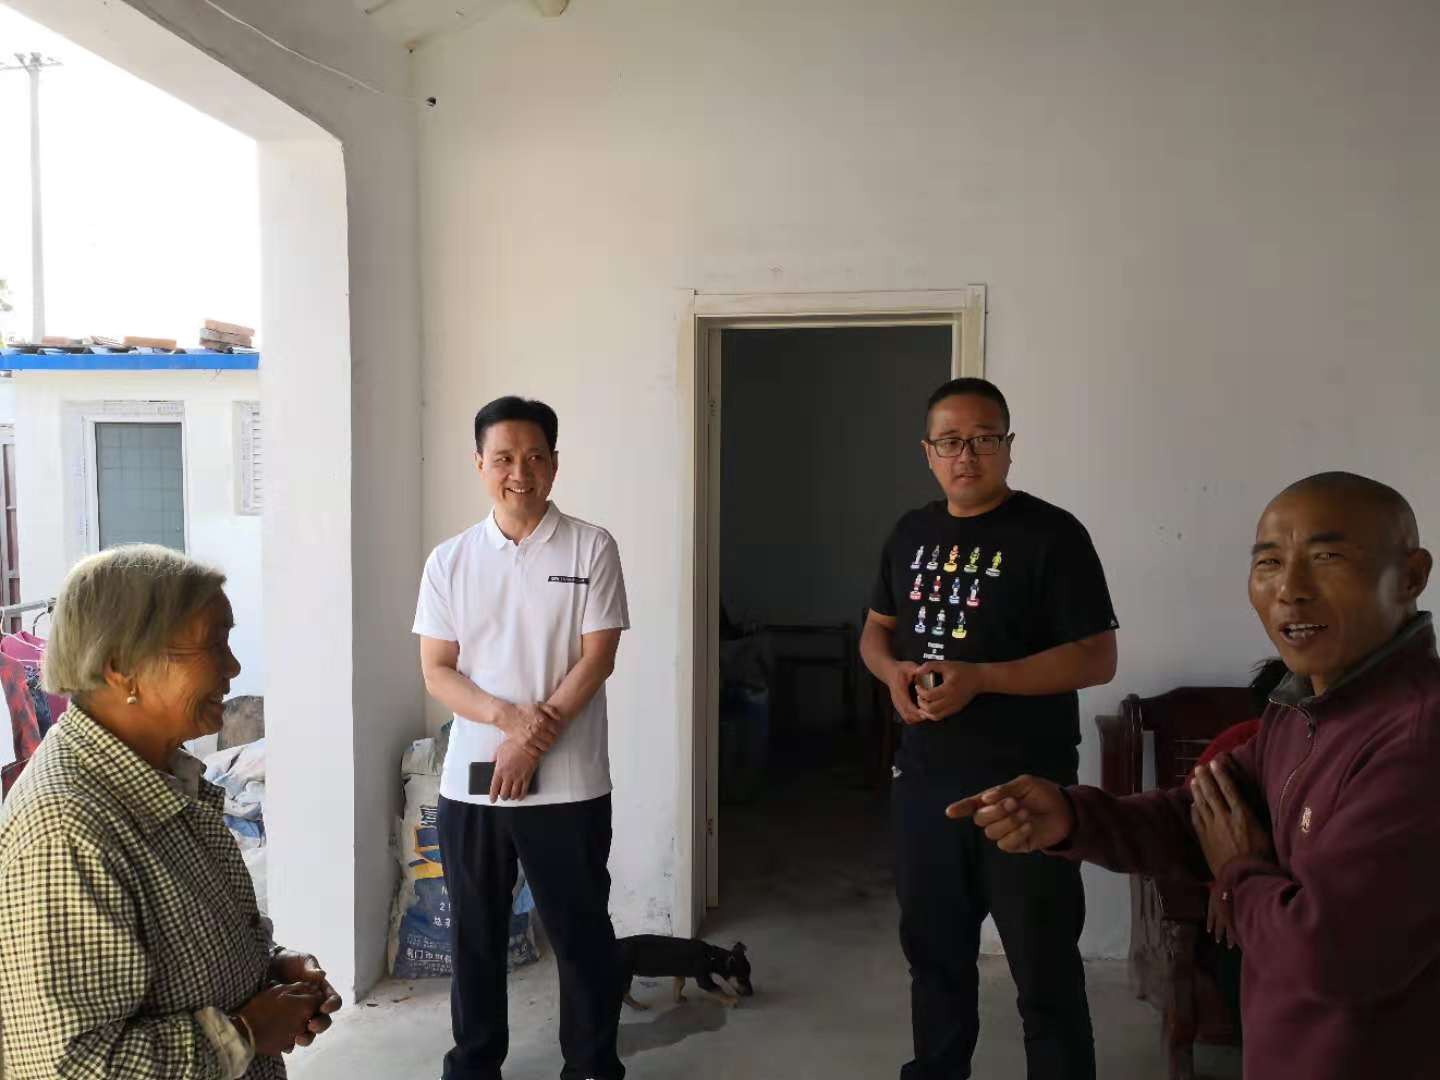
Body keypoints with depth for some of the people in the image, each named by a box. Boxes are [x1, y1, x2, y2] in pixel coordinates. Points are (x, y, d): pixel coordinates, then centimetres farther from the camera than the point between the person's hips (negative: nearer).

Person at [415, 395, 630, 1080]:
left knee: (581, 932, 9)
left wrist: (533, 742, -14)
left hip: (568, 783, -2)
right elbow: (435, 670, 1)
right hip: (469, 780, 3)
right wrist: (508, 717, -15)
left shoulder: (591, 548, -3)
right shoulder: (450, 560, 4)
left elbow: (596, 659, -7)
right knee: (474, 934, 15)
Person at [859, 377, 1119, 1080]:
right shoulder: (911, 533, 8)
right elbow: (875, 629, 17)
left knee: (1044, 968, 4)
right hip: (924, 777, 6)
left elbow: (1097, 658, -14)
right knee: (933, 946, 21)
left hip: (1024, 785, -6)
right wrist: (893, 671, -6)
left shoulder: (1051, 534, -10)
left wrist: (978, 678, -23)